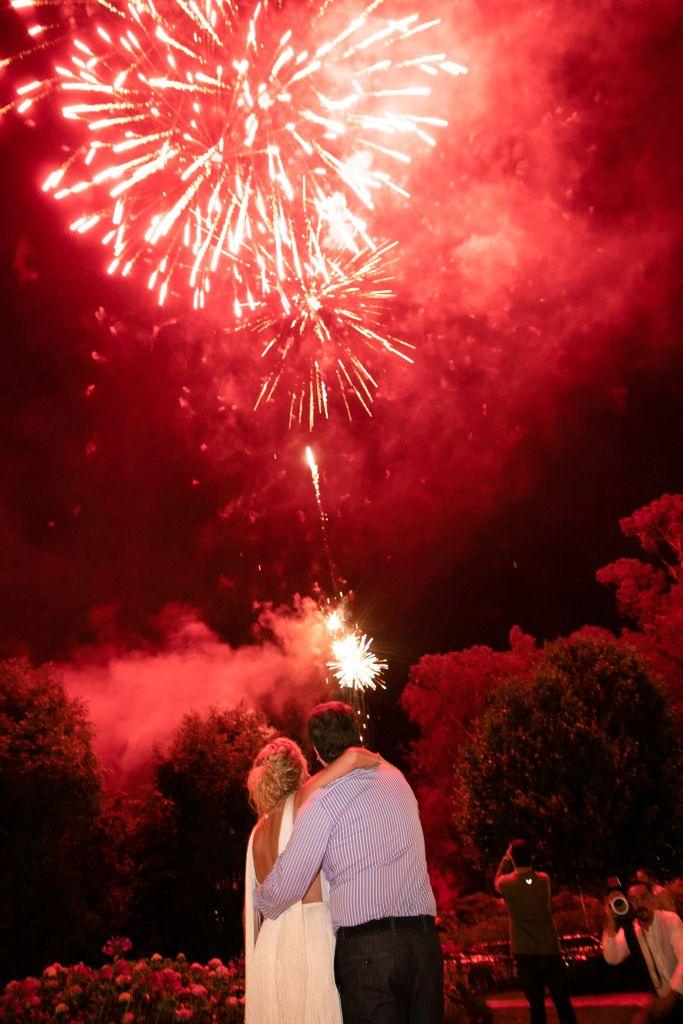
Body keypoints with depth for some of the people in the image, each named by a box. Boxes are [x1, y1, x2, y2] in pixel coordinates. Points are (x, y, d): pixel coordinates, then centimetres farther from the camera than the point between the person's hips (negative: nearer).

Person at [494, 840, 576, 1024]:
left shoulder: (508, 884, -9)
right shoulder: (544, 879, -5)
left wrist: (506, 858, 16)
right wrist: (524, 857, 15)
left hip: (525, 955, -1)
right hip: (551, 951, 2)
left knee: (536, 1006, 8)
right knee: (563, 1003, 11)